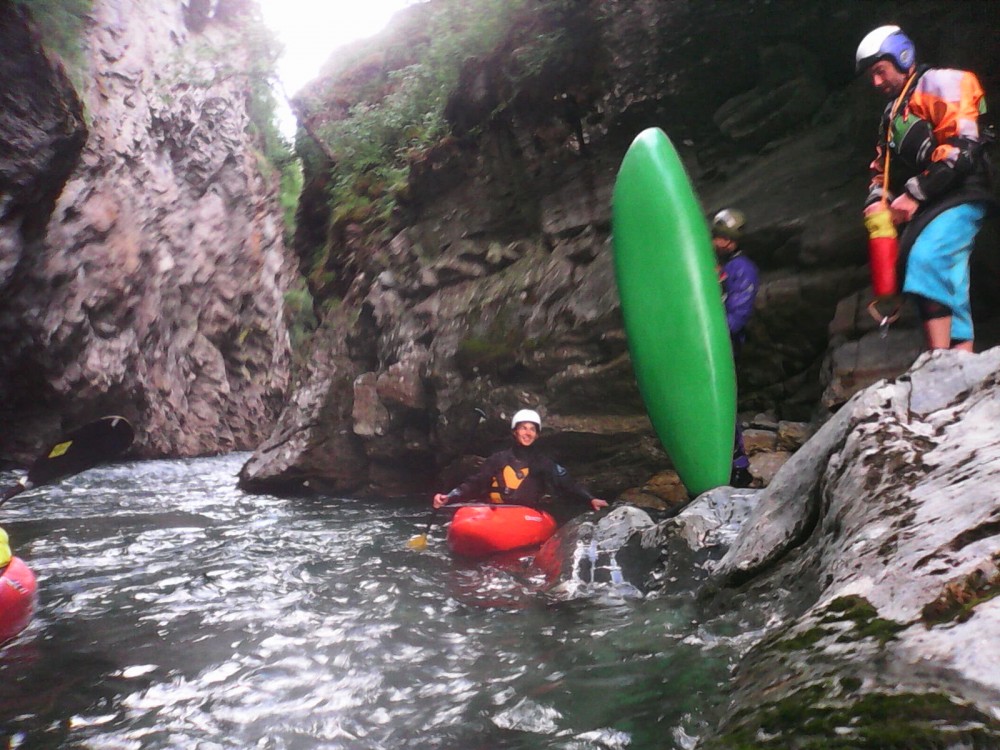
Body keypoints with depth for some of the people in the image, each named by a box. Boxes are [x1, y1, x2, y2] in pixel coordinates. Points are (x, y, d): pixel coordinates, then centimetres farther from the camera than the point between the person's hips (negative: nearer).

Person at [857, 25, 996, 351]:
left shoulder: (941, 83, -1)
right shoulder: (894, 111, 27)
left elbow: (961, 146, -15)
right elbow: (884, 165, 24)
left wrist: (915, 194, -19)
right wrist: (876, 199, 3)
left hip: (958, 198, -9)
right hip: (924, 208, 9)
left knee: (926, 261, -30)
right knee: (950, 293, 4)